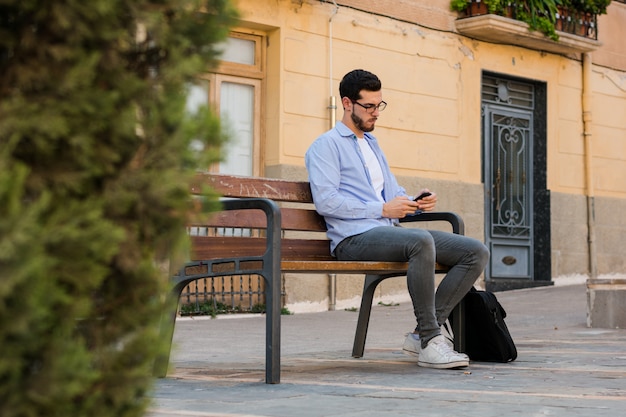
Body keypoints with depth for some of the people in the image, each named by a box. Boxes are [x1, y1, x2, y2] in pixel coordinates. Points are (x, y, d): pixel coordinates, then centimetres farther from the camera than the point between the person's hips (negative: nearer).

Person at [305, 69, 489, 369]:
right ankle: (430, 340, -30)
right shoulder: (326, 145, 2)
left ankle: (424, 333, -12)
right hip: (355, 237, -8)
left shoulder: (373, 144, 29)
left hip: (390, 231, 9)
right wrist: (382, 209, -16)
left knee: (476, 252, -7)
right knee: (421, 241, -39)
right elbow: (325, 201, -12)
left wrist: (418, 202, 4)